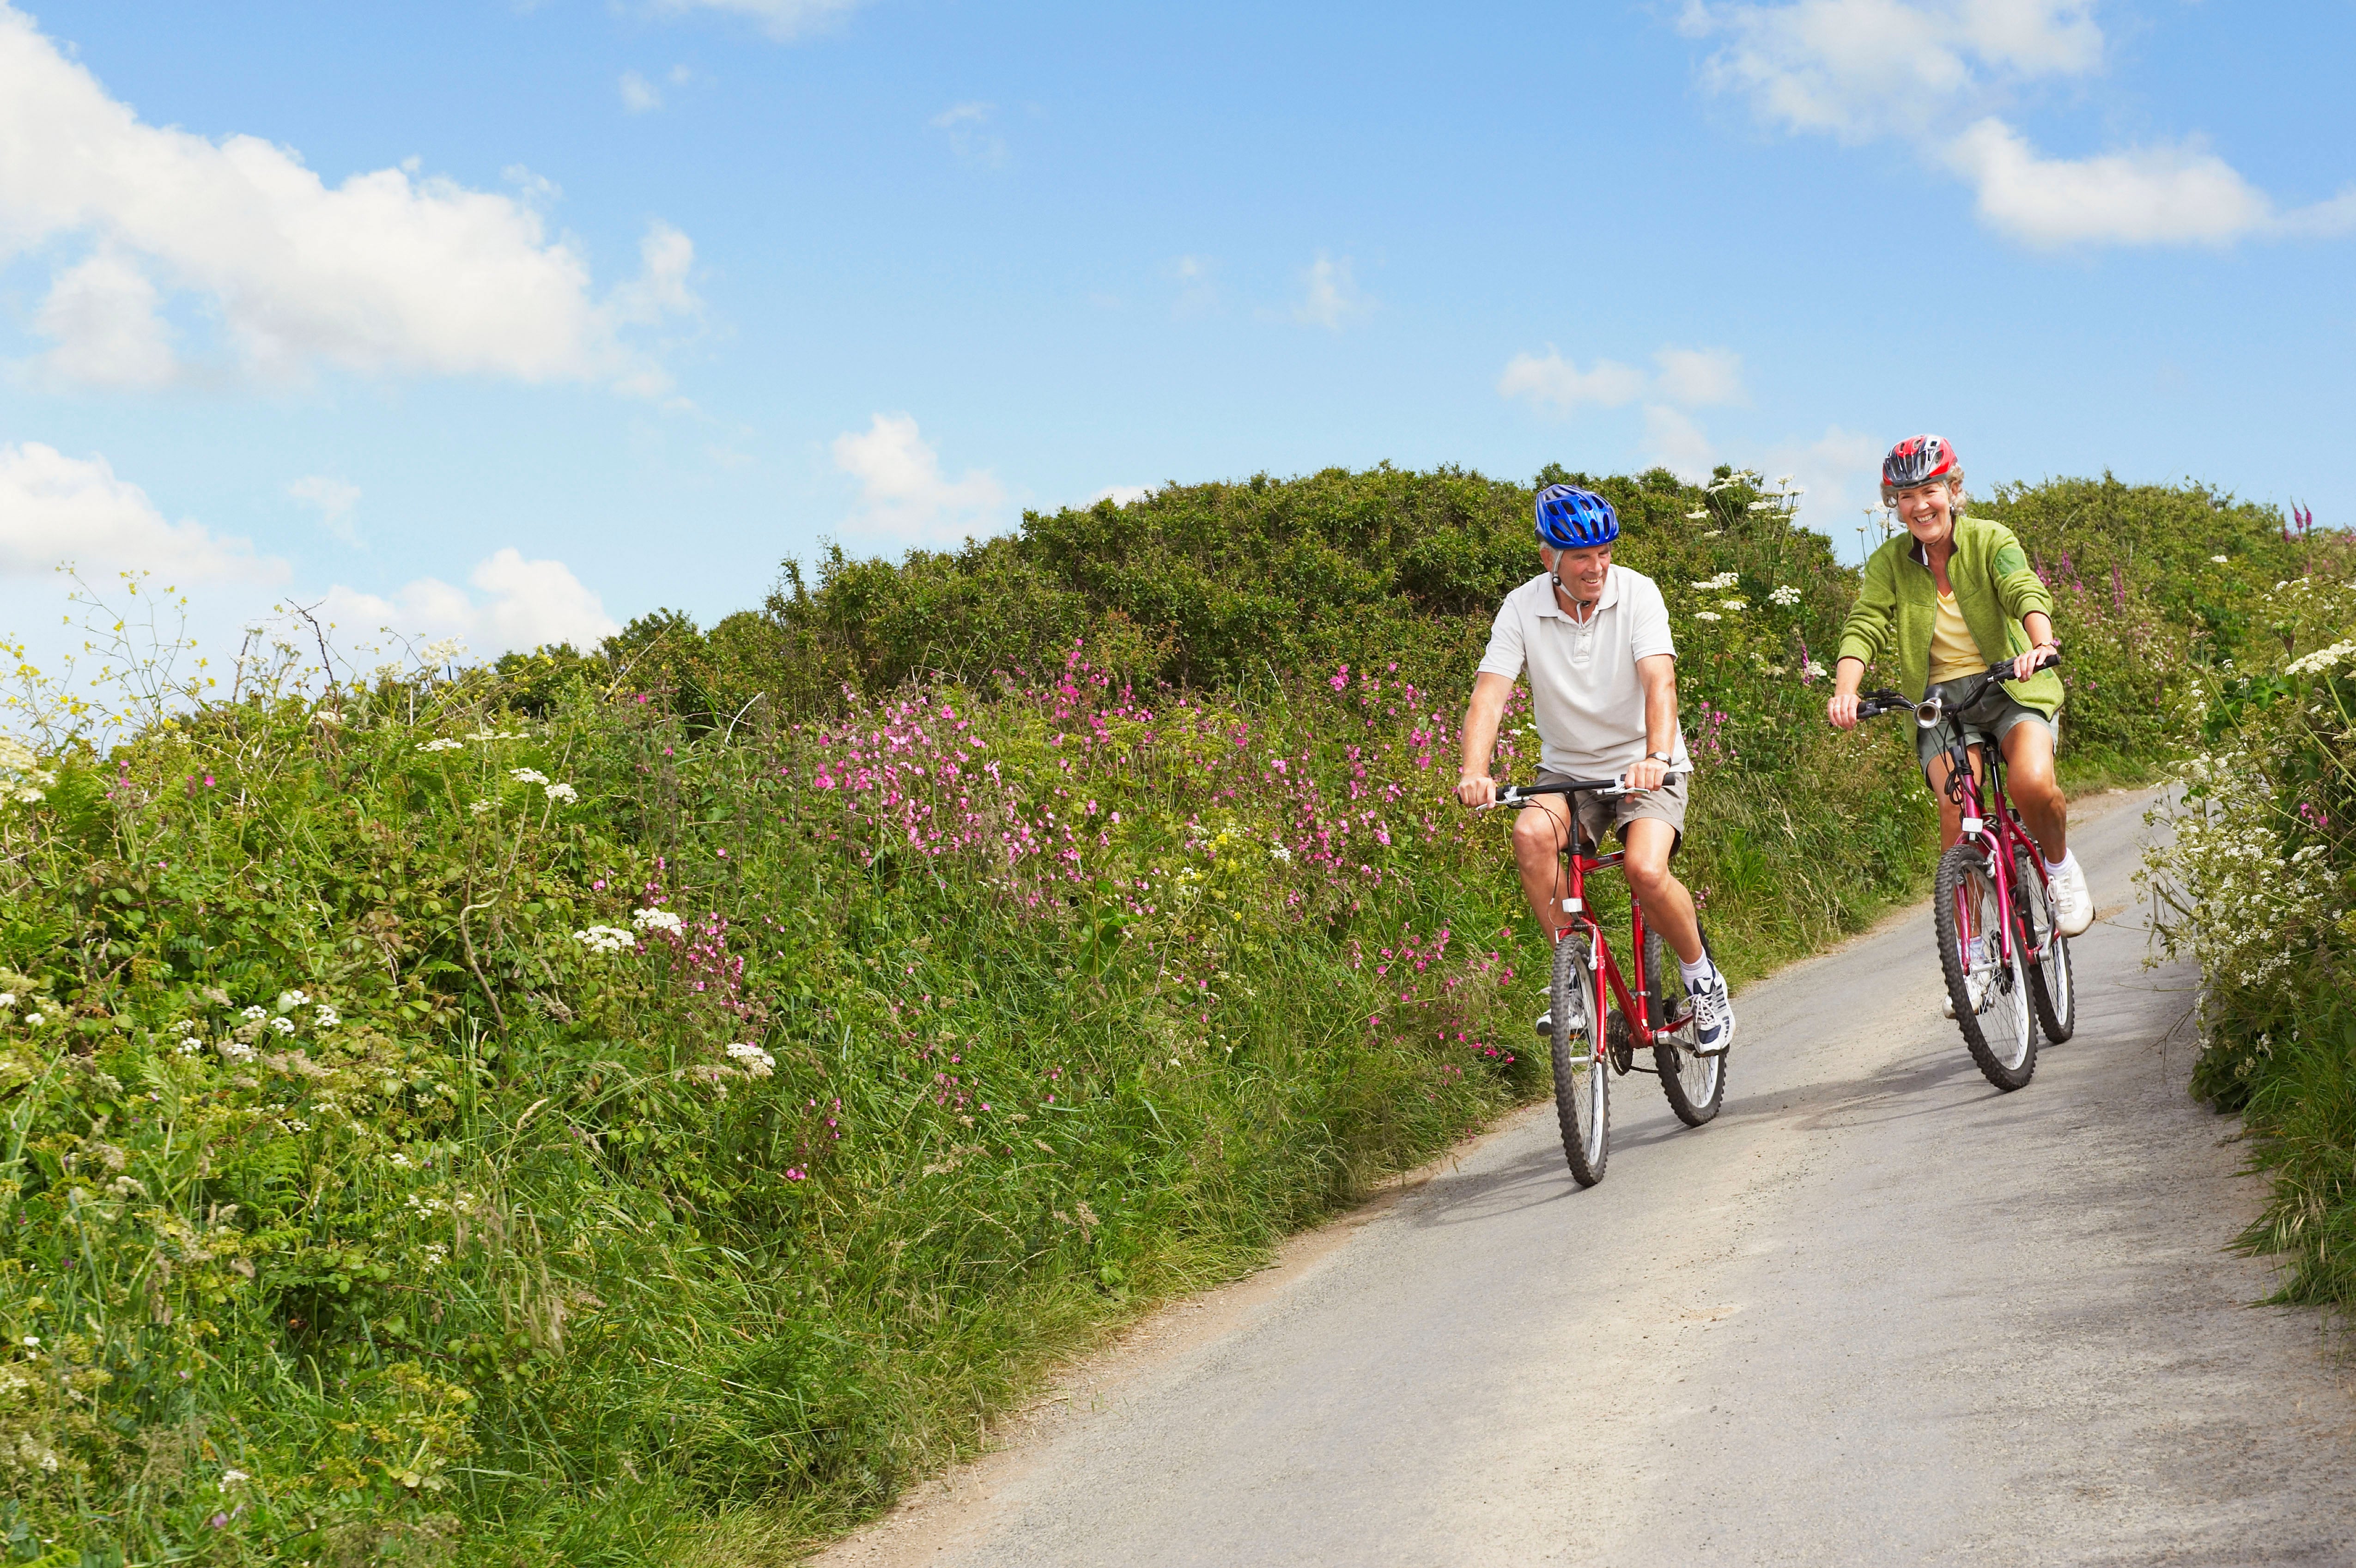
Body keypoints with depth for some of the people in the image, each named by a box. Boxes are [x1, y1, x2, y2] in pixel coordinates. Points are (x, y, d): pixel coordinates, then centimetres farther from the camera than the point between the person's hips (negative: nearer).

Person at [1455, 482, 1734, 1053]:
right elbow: (1490, 695, -19)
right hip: (1568, 770, 2)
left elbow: (1660, 681, -27)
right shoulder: (1522, 609, -9)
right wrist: (1474, 772, -38)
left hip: (1644, 767, -2)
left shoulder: (1637, 593, -14)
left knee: (1646, 870, -27)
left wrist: (1656, 756, -45)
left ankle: (1702, 978, 2)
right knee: (1531, 834, -30)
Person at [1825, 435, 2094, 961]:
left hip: (2011, 688, -1)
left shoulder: (1991, 540, -5)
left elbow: (2026, 593, -22)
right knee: (1956, 810, -20)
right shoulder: (1888, 563, 0)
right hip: (1939, 698, 1)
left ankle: (2060, 865, 5)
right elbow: (1864, 628, -12)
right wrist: (1845, 692, -31)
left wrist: (2041, 643, -44)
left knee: (2033, 783, -28)